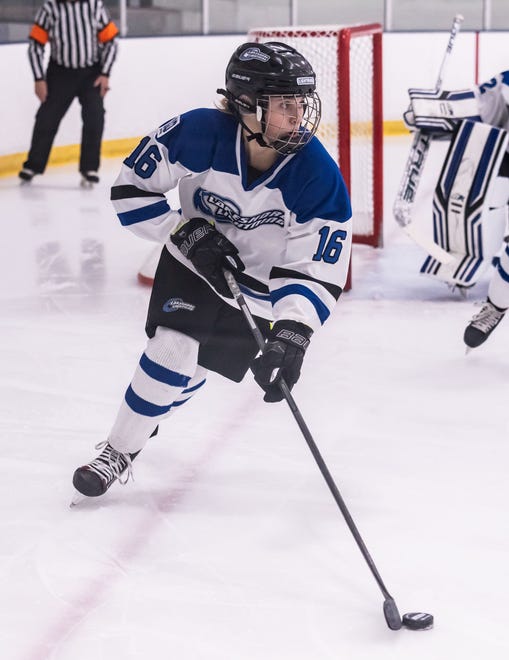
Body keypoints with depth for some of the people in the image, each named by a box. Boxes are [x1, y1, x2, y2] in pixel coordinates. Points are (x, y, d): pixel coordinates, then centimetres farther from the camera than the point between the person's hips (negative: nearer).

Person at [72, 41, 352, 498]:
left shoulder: (318, 176, -29)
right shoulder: (200, 134, -29)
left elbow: (317, 271, -27)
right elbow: (132, 188, -15)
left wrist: (291, 335, -39)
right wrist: (185, 231, -26)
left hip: (261, 283, 0)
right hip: (194, 261, 0)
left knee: (189, 370, -2)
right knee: (173, 348, -11)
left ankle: (141, 421, 27)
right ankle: (118, 451, 13)